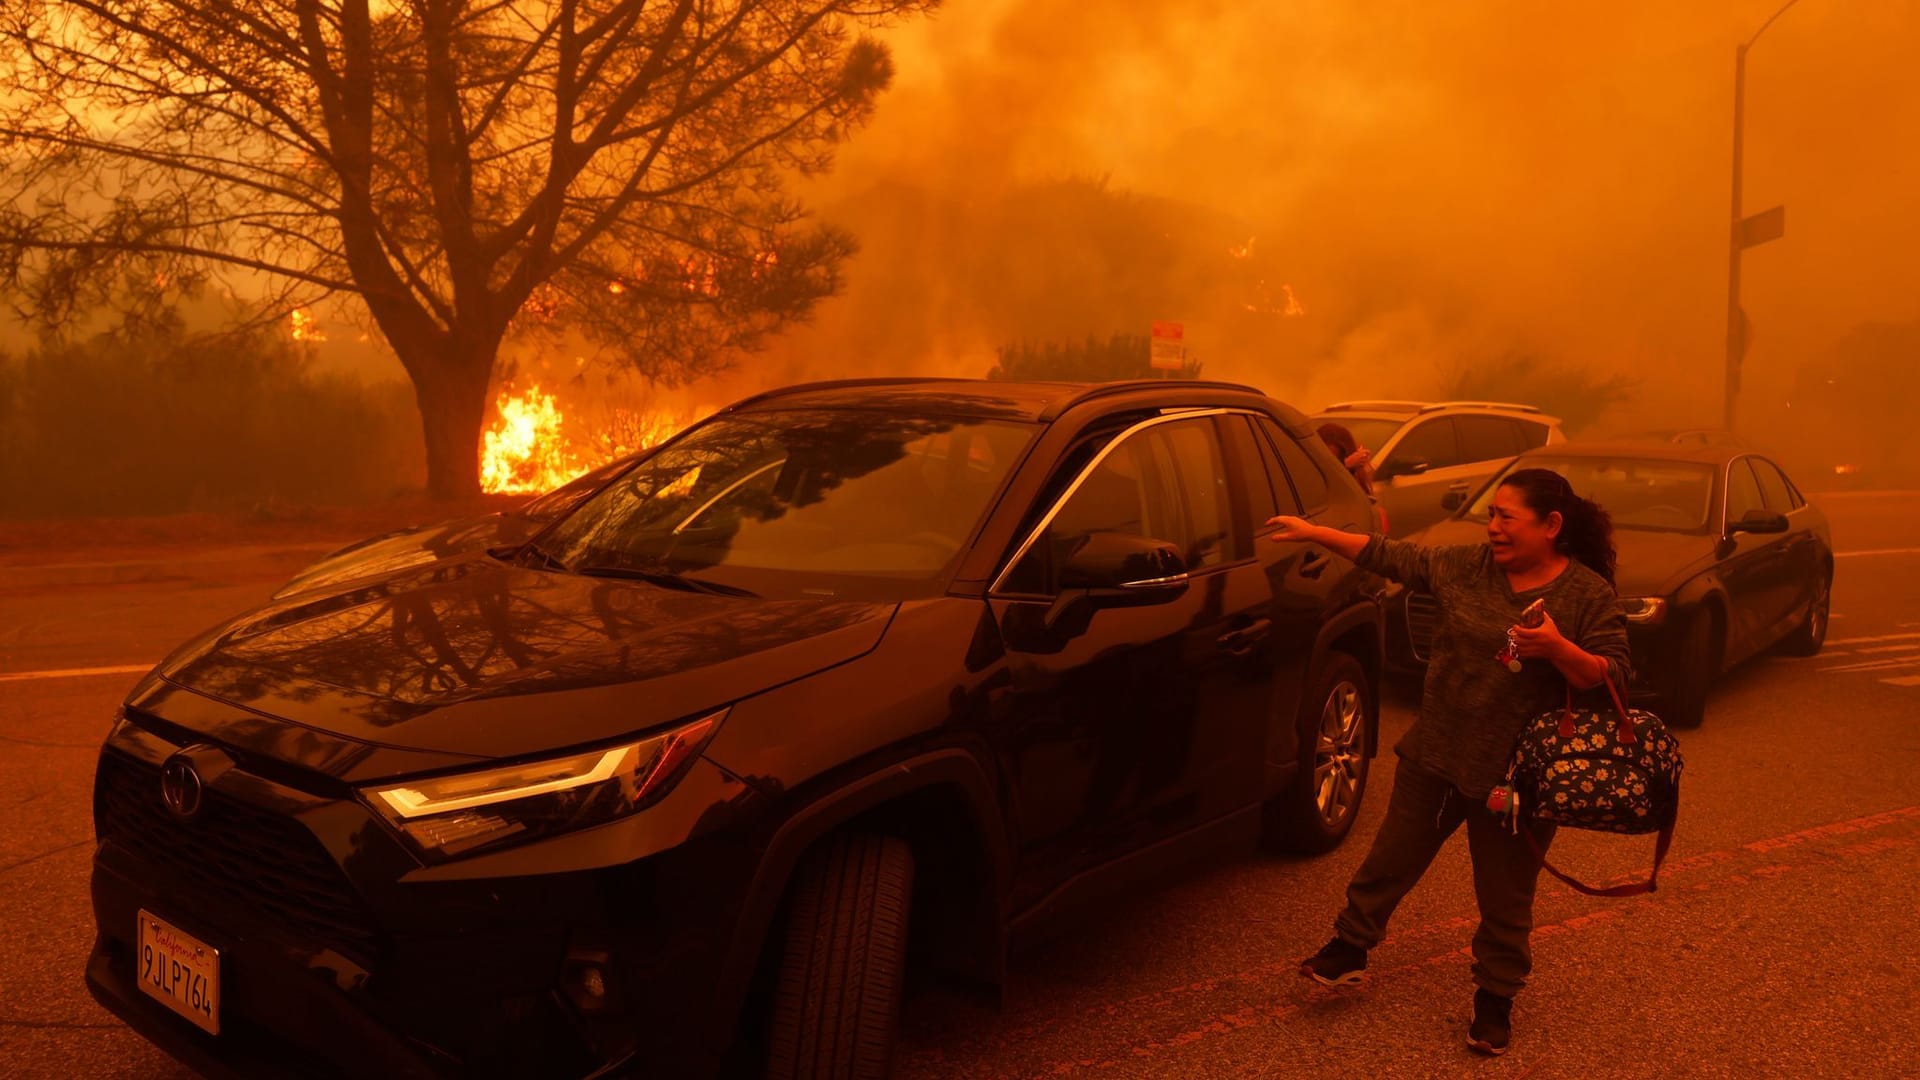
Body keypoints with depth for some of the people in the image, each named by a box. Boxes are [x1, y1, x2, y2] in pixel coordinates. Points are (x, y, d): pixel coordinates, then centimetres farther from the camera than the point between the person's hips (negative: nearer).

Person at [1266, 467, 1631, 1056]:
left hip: (1516, 773, -3)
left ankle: (1495, 997, 30)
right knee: (1392, 856, 14)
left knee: (1505, 897, 10)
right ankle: (1351, 946, 33)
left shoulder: (1590, 595, -10)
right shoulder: (1467, 565, -1)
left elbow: (1613, 677, -12)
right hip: (1435, 753, 3)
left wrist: (1557, 647, -30)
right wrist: (1314, 533, 1)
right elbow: (1392, 557, 4)